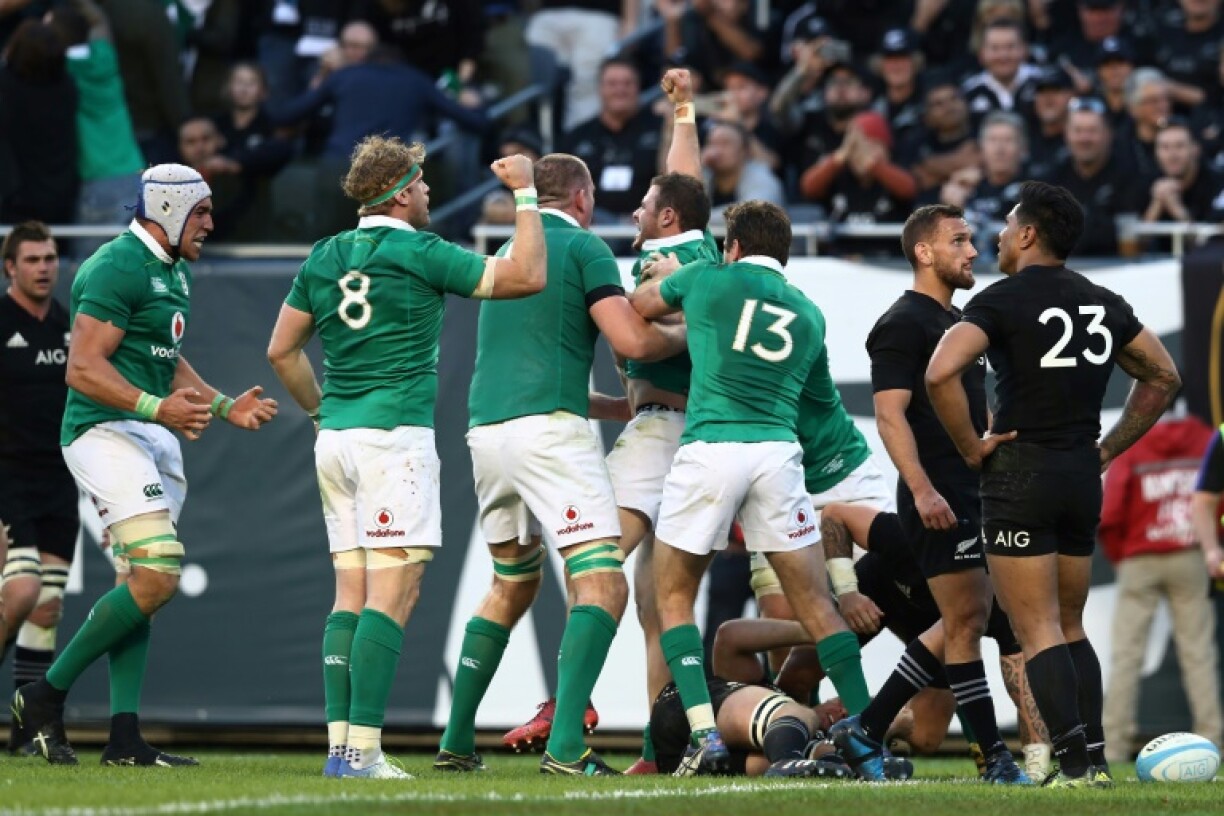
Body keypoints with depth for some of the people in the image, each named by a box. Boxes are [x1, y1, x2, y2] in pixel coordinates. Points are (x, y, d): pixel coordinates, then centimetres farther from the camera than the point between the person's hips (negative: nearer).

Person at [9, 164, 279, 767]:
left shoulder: (173, 272, 18)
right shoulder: (117, 268, -14)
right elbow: (83, 369, -20)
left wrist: (224, 406, 18)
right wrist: (158, 407, -31)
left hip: (154, 440, 10)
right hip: (107, 432, -10)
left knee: (140, 586, 8)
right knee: (157, 576, -18)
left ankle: (124, 737, 9)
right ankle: (46, 695, -7)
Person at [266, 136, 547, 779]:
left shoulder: (324, 258, 12)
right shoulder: (418, 254, -8)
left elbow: (281, 350, 17)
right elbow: (526, 276, -10)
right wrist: (526, 194, -1)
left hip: (337, 438, 7)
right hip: (396, 436, -7)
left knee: (351, 593, 8)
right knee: (393, 595, -9)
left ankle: (339, 746, 3)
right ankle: (363, 749, -16)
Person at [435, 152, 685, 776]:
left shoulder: (509, 251, 22)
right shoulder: (584, 248, 0)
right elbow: (631, 341, -11)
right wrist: (687, 333, 9)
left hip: (486, 427, 8)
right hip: (550, 427, -8)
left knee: (511, 586, 23)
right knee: (603, 587, -10)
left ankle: (456, 741, 21)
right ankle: (565, 744, -26)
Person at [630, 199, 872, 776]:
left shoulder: (710, 280, 10)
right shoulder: (809, 315, 20)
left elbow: (639, 304, 24)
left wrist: (669, 280, 46)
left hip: (710, 448, -3)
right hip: (779, 449, 3)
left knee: (673, 597, 10)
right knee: (814, 603, 9)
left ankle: (705, 738, -4)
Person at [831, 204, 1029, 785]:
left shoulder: (960, 322, 19)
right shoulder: (903, 324, -9)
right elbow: (890, 414, -17)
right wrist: (922, 489, -26)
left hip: (974, 491, 10)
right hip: (938, 498, -10)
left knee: (965, 623, 12)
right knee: (966, 622, -7)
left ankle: (866, 730, 17)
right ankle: (995, 758, -4)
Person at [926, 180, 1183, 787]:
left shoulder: (1001, 301, -9)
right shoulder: (1103, 304, 10)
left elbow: (940, 373, -24)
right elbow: (1163, 378, 19)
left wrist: (971, 445, -12)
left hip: (1021, 471, -6)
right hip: (1083, 476, 6)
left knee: (1038, 632, -5)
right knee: (1070, 626, 16)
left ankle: (1074, 764, -13)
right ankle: (1095, 758, 11)